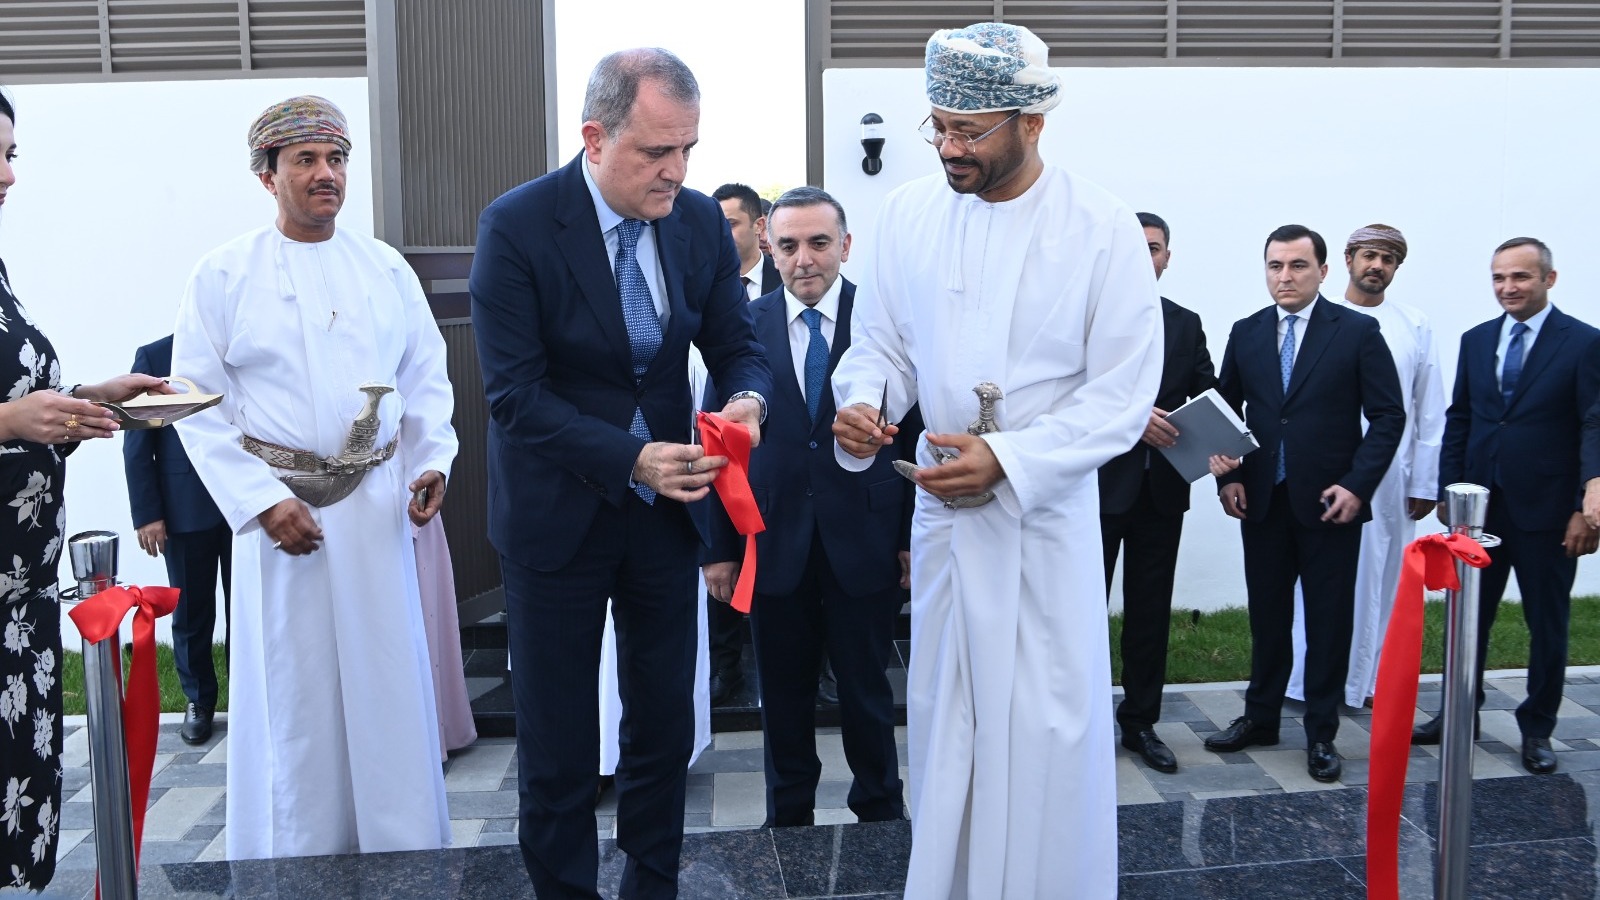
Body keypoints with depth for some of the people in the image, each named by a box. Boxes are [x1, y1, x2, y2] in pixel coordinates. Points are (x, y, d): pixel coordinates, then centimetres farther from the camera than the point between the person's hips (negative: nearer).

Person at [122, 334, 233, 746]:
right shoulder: (153, 356, 3)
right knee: (191, 613, 8)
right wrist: (146, 513, -6)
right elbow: (137, 444, 1)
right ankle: (198, 701, 24)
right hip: (185, 508, 0)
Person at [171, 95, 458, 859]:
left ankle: (401, 851, 20)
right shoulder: (222, 275, -1)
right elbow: (198, 403, -3)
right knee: (295, 693, 6)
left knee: (388, 684, 6)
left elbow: (427, 380, 10)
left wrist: (433, 460, -6)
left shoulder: (388, 270, 8)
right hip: (281, 506, -2)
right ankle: (302, 865, 20)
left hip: (377, 509, 2)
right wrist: (261, 501, -12)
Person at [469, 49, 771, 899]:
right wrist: (633, 460, -30)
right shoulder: (516, 226, -17)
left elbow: (736, 344, 3)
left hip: (665, 510, 4)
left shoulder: (702, 221, -4)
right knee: (557, 743, 11)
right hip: (560, 513, -4)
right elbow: (515, 395, -19)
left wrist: (748, 398, -20)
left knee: (665, 726, 16)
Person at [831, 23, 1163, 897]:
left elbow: (1123, 394, -10)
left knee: (1048, 728, 3)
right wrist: (862, 401, -15)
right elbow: (879, 343, 7)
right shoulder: (908, 212, -1)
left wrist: (1007, 458, -21)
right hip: (941, 502, 3)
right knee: (943, 716, 13)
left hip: (1047, 507, -3)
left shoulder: (1102, 226, -10)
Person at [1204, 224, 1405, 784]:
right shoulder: (1246, 333, 8)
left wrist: (1357, 485, -12)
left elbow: (1388, 415, -4)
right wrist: (1228, 477, 1)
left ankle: (1321, 734, 16)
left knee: (1328, 622, 5)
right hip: (1262, 501, 3)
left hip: (1331, 502, -3)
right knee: (1266, 616, 12)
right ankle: (1260, 718, 25)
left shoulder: (1358, 332, -2)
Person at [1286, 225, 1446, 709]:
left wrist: (1425, 482, 4)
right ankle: (1311, 682, 10)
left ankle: (1367, 680, 18)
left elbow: (1430, 411, 8)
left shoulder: (1416, 326, 7)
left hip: (1392, 479, 2)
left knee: (1383, 579, 7)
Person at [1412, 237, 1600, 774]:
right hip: (1479, 506, 4)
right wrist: (1448, 490, 5)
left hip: (1545, 511, -4)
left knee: (1548, 626, 9)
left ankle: (1537, 730, 23)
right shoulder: (1476, 340, 8)